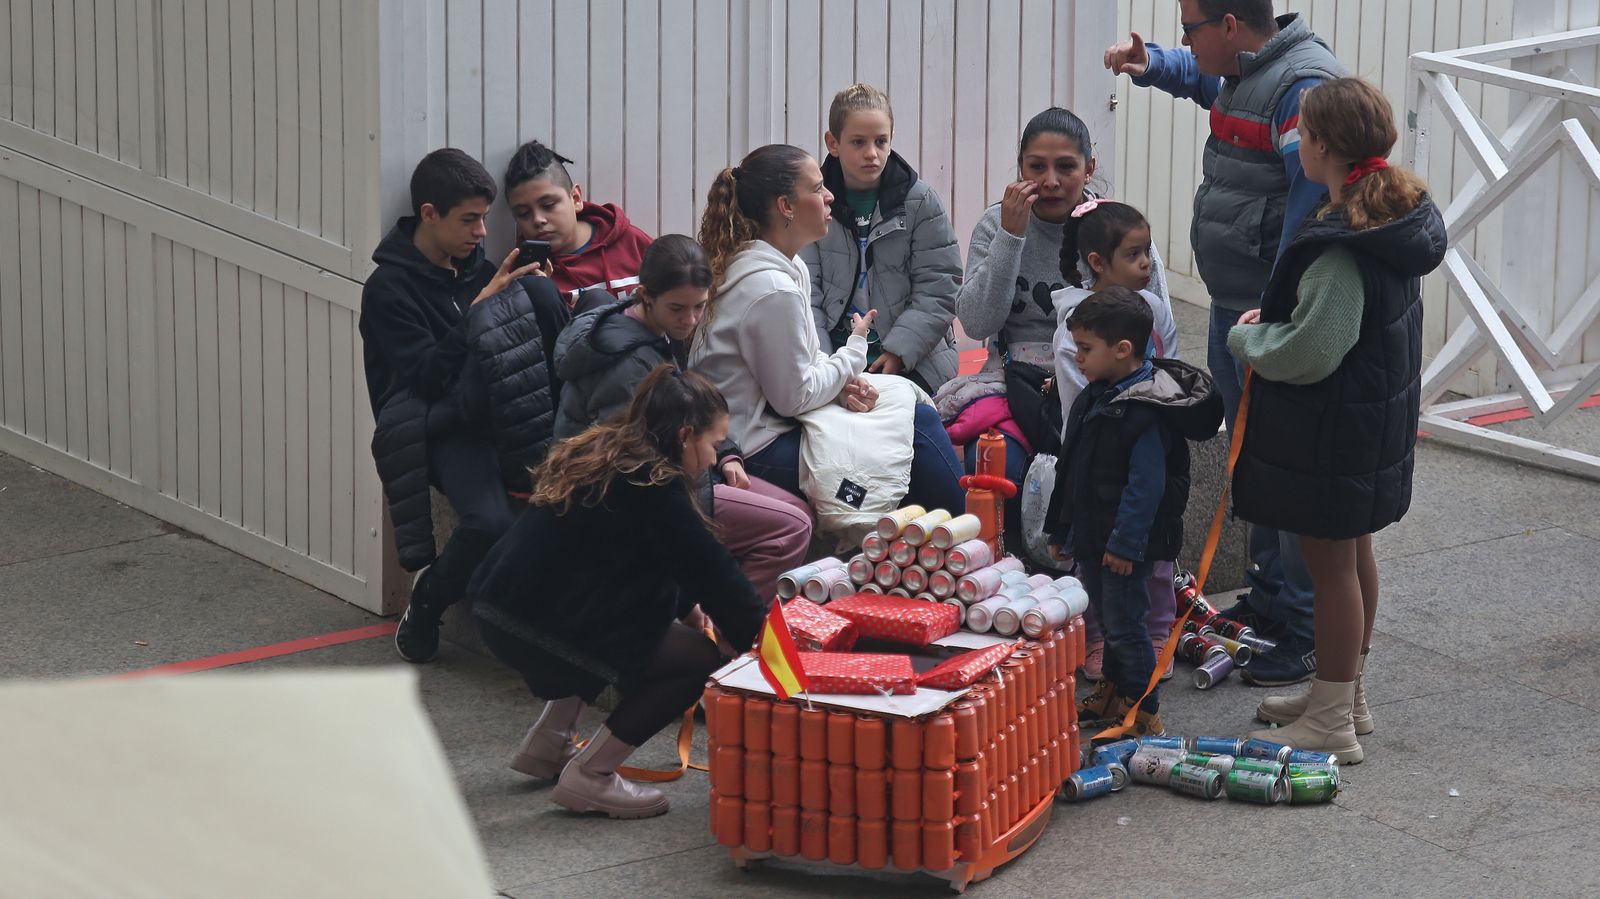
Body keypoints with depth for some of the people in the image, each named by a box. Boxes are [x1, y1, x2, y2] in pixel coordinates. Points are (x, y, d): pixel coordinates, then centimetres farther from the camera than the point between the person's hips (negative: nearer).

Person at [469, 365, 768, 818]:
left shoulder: (596, 453, 15)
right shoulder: (653, 484, -12)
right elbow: (713, 571, -8)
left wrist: (687, 606, 24)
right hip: (537, 633, -9)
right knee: (700, 658, 2)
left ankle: (548, 743, 28)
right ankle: (589, 776, 0)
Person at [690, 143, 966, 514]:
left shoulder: (790, 268, 8)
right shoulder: (771, 289, -23)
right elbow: (793, 397, -17)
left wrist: (845, 383, -4)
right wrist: (855, 349, -5)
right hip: (760, 453, -10)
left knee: (919, 416, 3)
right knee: (918, 424, -11)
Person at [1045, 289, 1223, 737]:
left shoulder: (1145, 413, -23)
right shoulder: (1094, 398, 8)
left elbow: (1146, 486, -24)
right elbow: (1071, 472, 17)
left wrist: (1125, 543, -24)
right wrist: (1062, 530, 20)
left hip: (1125, 544, -9)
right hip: (1093, 536, 9)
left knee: (1124, 623, -3)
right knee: (1107, 617, 20)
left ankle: (1145, 713, 6)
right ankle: (1113, 694, 35)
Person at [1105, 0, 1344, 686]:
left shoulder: (1304, 83, -20)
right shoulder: (1240, 71, 12)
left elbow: (1312, 201, -28)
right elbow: (1197, 76, 38)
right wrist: (1147, 64, 17)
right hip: (1233, 305, 11)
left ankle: (1307, 635, -2)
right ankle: (1267, 601, 33)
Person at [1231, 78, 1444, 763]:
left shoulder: (1340, 246, -28)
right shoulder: (1400, 215, 2)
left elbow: (1311, 352, -28)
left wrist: (1248, 337, -10)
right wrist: (1270, 326, 12)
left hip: (1332, 431, -10)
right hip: (1379, 416, 10)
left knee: (1330, 563, 0)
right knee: (1354, 552, 20)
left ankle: (1332, 724, 9)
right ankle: (1345, 696, 35)